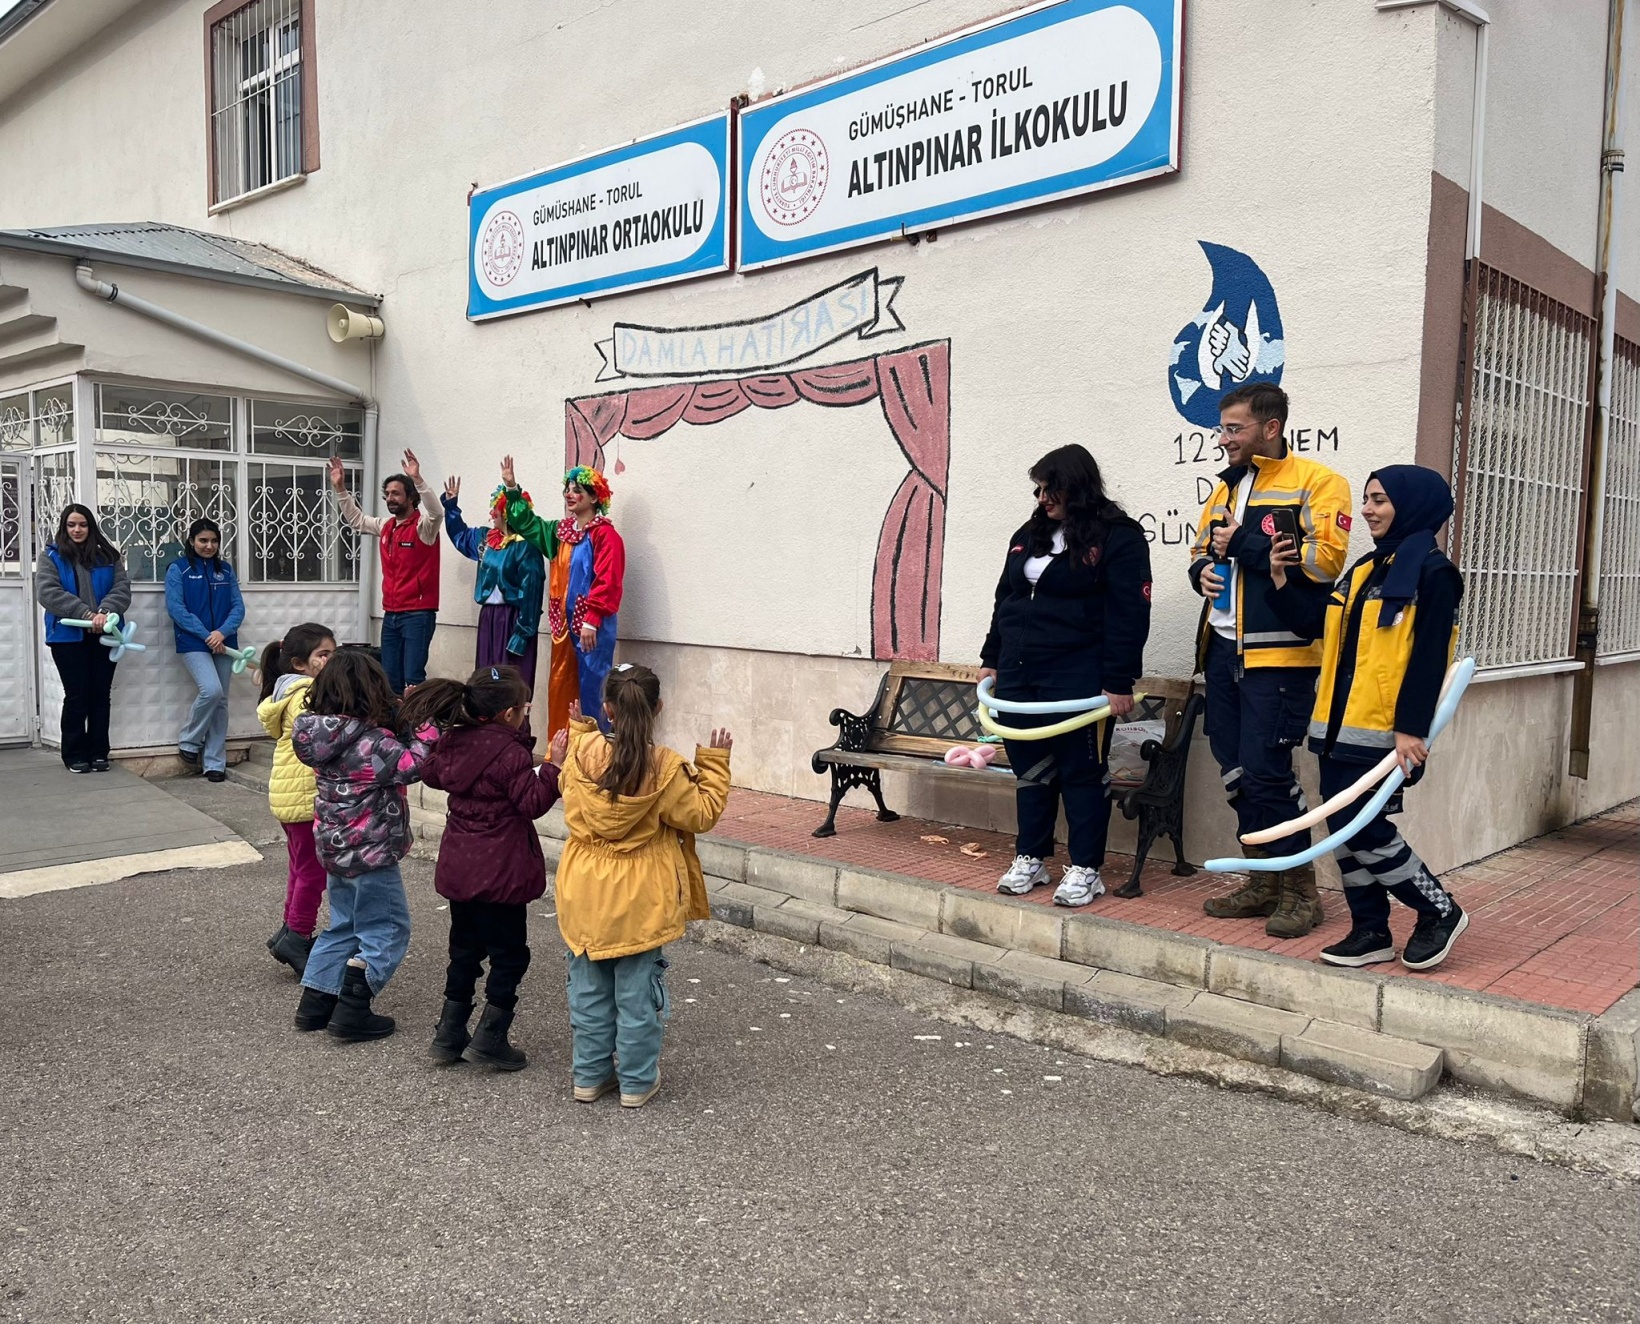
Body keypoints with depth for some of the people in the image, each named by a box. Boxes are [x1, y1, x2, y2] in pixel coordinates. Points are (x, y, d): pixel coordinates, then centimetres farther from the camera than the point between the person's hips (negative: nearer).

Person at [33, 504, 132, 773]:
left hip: (104, 635, 2)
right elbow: (48, 592, -10)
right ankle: (75, 755, 10)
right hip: (68, 636, -2)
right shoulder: (51, 556, 3)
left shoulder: (107, 555, 11)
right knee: (76, 695, 1)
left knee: (101, 694, 6)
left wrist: (105, 612, -20)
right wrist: (85, 613, -21)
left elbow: (122, 588, 0)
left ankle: (98, 752, 14)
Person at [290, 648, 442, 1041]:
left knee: (344, 926, 22)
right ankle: (352, 1010, 5)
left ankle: (315, 1002, 26)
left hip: (335, 848, 9)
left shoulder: (325, 734, 2)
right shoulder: (369, 740, -24)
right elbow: (409, 766, -22)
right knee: (386, 930, 5)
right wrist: (426, 729, -13)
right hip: (371, 853, -8)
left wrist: (405, 721, 2)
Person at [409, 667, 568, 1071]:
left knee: (464, 948, 19)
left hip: (458, 867, 8)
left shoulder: (452, 741, 2)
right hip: (499, 872, -7)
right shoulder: (511, 754, -20)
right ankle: (489, 1039, 7)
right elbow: (533, 803, -17)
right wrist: (553, 765, -18)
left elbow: (431, 773, 19)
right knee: (509, 953, 6)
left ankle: (449, 1034, 23)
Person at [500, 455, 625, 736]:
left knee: (589, 691, -5)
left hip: (592, 626, -8)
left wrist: (592, 621, -21)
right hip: (564, 623, 8)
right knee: (560, 688, 10)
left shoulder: (604, 534, -10)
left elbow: (607, 582, -17)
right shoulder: (562, 531, 14)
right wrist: (512, 489, 22)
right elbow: (527, 523, 29)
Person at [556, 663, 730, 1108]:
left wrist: (578, 732, 21)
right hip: (640, 901, -3)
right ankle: (637, 1080, 20)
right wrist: (715, 763, 1)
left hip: (586, 895, 3)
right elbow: (702, 814, -7)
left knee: (589, 987, 16)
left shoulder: (582, 754, -10)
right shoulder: (665, 768, -19)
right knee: (637, 989, 10)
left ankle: (590, 1075, 28)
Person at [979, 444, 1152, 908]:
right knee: (1030, 769, 12)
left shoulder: (1118, 537, -7)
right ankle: (1030, 858, 24)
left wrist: (1119, 682, -15)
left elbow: (1129, 615, -12)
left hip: (1077, 678, -7)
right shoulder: (1030, 535, 15)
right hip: (1018, 674, 7)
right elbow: (1004, 600, 22)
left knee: (1082, 773, 1)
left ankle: (1085, 868, 11)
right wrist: (991, 658, 19)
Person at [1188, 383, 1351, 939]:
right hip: (1224, 649, 8)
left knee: (1265, 770, -8)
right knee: (1236, 770, 10)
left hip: (1279, 655, -7)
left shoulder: (1317, 482, -5)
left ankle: (1300, 889, 8)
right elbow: (1201, 551, 27)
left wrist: (1245, 544, -15)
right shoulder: (1225, 488, 18)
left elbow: (1324, 561, -18)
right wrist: (1203, 570, 3)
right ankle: (1263, 883, 23)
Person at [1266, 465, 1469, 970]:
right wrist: (1283, 581, 6)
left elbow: (1428, 659, -15)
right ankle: (1370, 931, 21)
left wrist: (1411, 728, -19)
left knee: (1364, 829, -7)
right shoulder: (1366, 568, 17)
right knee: (1344, 829, 9)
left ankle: (1440, 911, 13)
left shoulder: (1431, 572, -9)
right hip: (1341, 725, 8)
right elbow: (1317, 622, 17)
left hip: (1385, 731, -8)